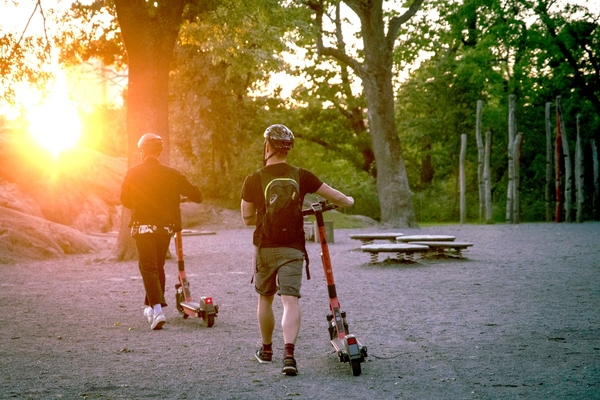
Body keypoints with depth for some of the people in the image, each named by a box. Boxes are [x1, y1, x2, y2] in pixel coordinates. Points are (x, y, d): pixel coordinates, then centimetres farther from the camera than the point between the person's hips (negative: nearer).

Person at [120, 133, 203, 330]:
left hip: (143, 227, -3)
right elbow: (195, 195, 1)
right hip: (166, 227, 3)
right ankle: (150, 306, 31)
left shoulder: (133, 173, -4)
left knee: (148, 268, -3)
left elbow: (125, 199, 8)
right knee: (158, 266, 20)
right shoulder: (171, 174, -1)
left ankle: (157, 310, -21)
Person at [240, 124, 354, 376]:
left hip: (264, 247, 1)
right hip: (292, 248, -1)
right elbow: (338, 198, 2)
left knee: (265, 299, 18)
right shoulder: (301, 176, -3)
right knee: (290, 299, -5)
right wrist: (348, 201, 25)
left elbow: (247, 219, 6)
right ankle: (288, 352, -23)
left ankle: (266, 350, 31)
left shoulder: (253, 180, -3)